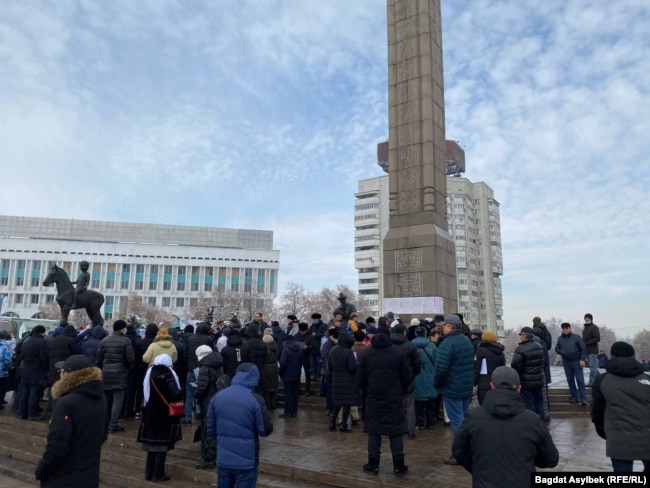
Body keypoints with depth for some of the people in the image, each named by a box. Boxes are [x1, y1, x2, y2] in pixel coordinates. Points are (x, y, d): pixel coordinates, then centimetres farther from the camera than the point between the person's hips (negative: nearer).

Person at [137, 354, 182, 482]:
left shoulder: (150, 373, 5)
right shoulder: (167, 375, -16)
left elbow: (145, 392, 11)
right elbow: (176, 394, -23)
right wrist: (180, 394, -4)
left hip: (150, 413, 6)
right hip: (165, 414, -6)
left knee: (152, 442, 15)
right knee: (163, 443, 3)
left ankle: (149, 472, 20)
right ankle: (158, 474, 6)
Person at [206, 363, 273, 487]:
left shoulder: (217, 397, 0)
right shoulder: (255, 400, -14)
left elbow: (211, 430, 7)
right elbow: (266, 430, -10)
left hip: (223, 460, 4)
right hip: (246, 462, -4)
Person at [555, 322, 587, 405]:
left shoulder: (576, 337, -3)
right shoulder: (560, 338, 7)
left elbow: (583, 349, -3)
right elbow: (557, 349, 14)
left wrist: (582, 359, -10)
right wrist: (562, 352, -6)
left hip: (576, 362, -4)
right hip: (566, 362, 4)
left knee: (580, 380, -5)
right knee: (570, 380, 9)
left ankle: (583, 398, -4)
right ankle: (574, 397, 18)